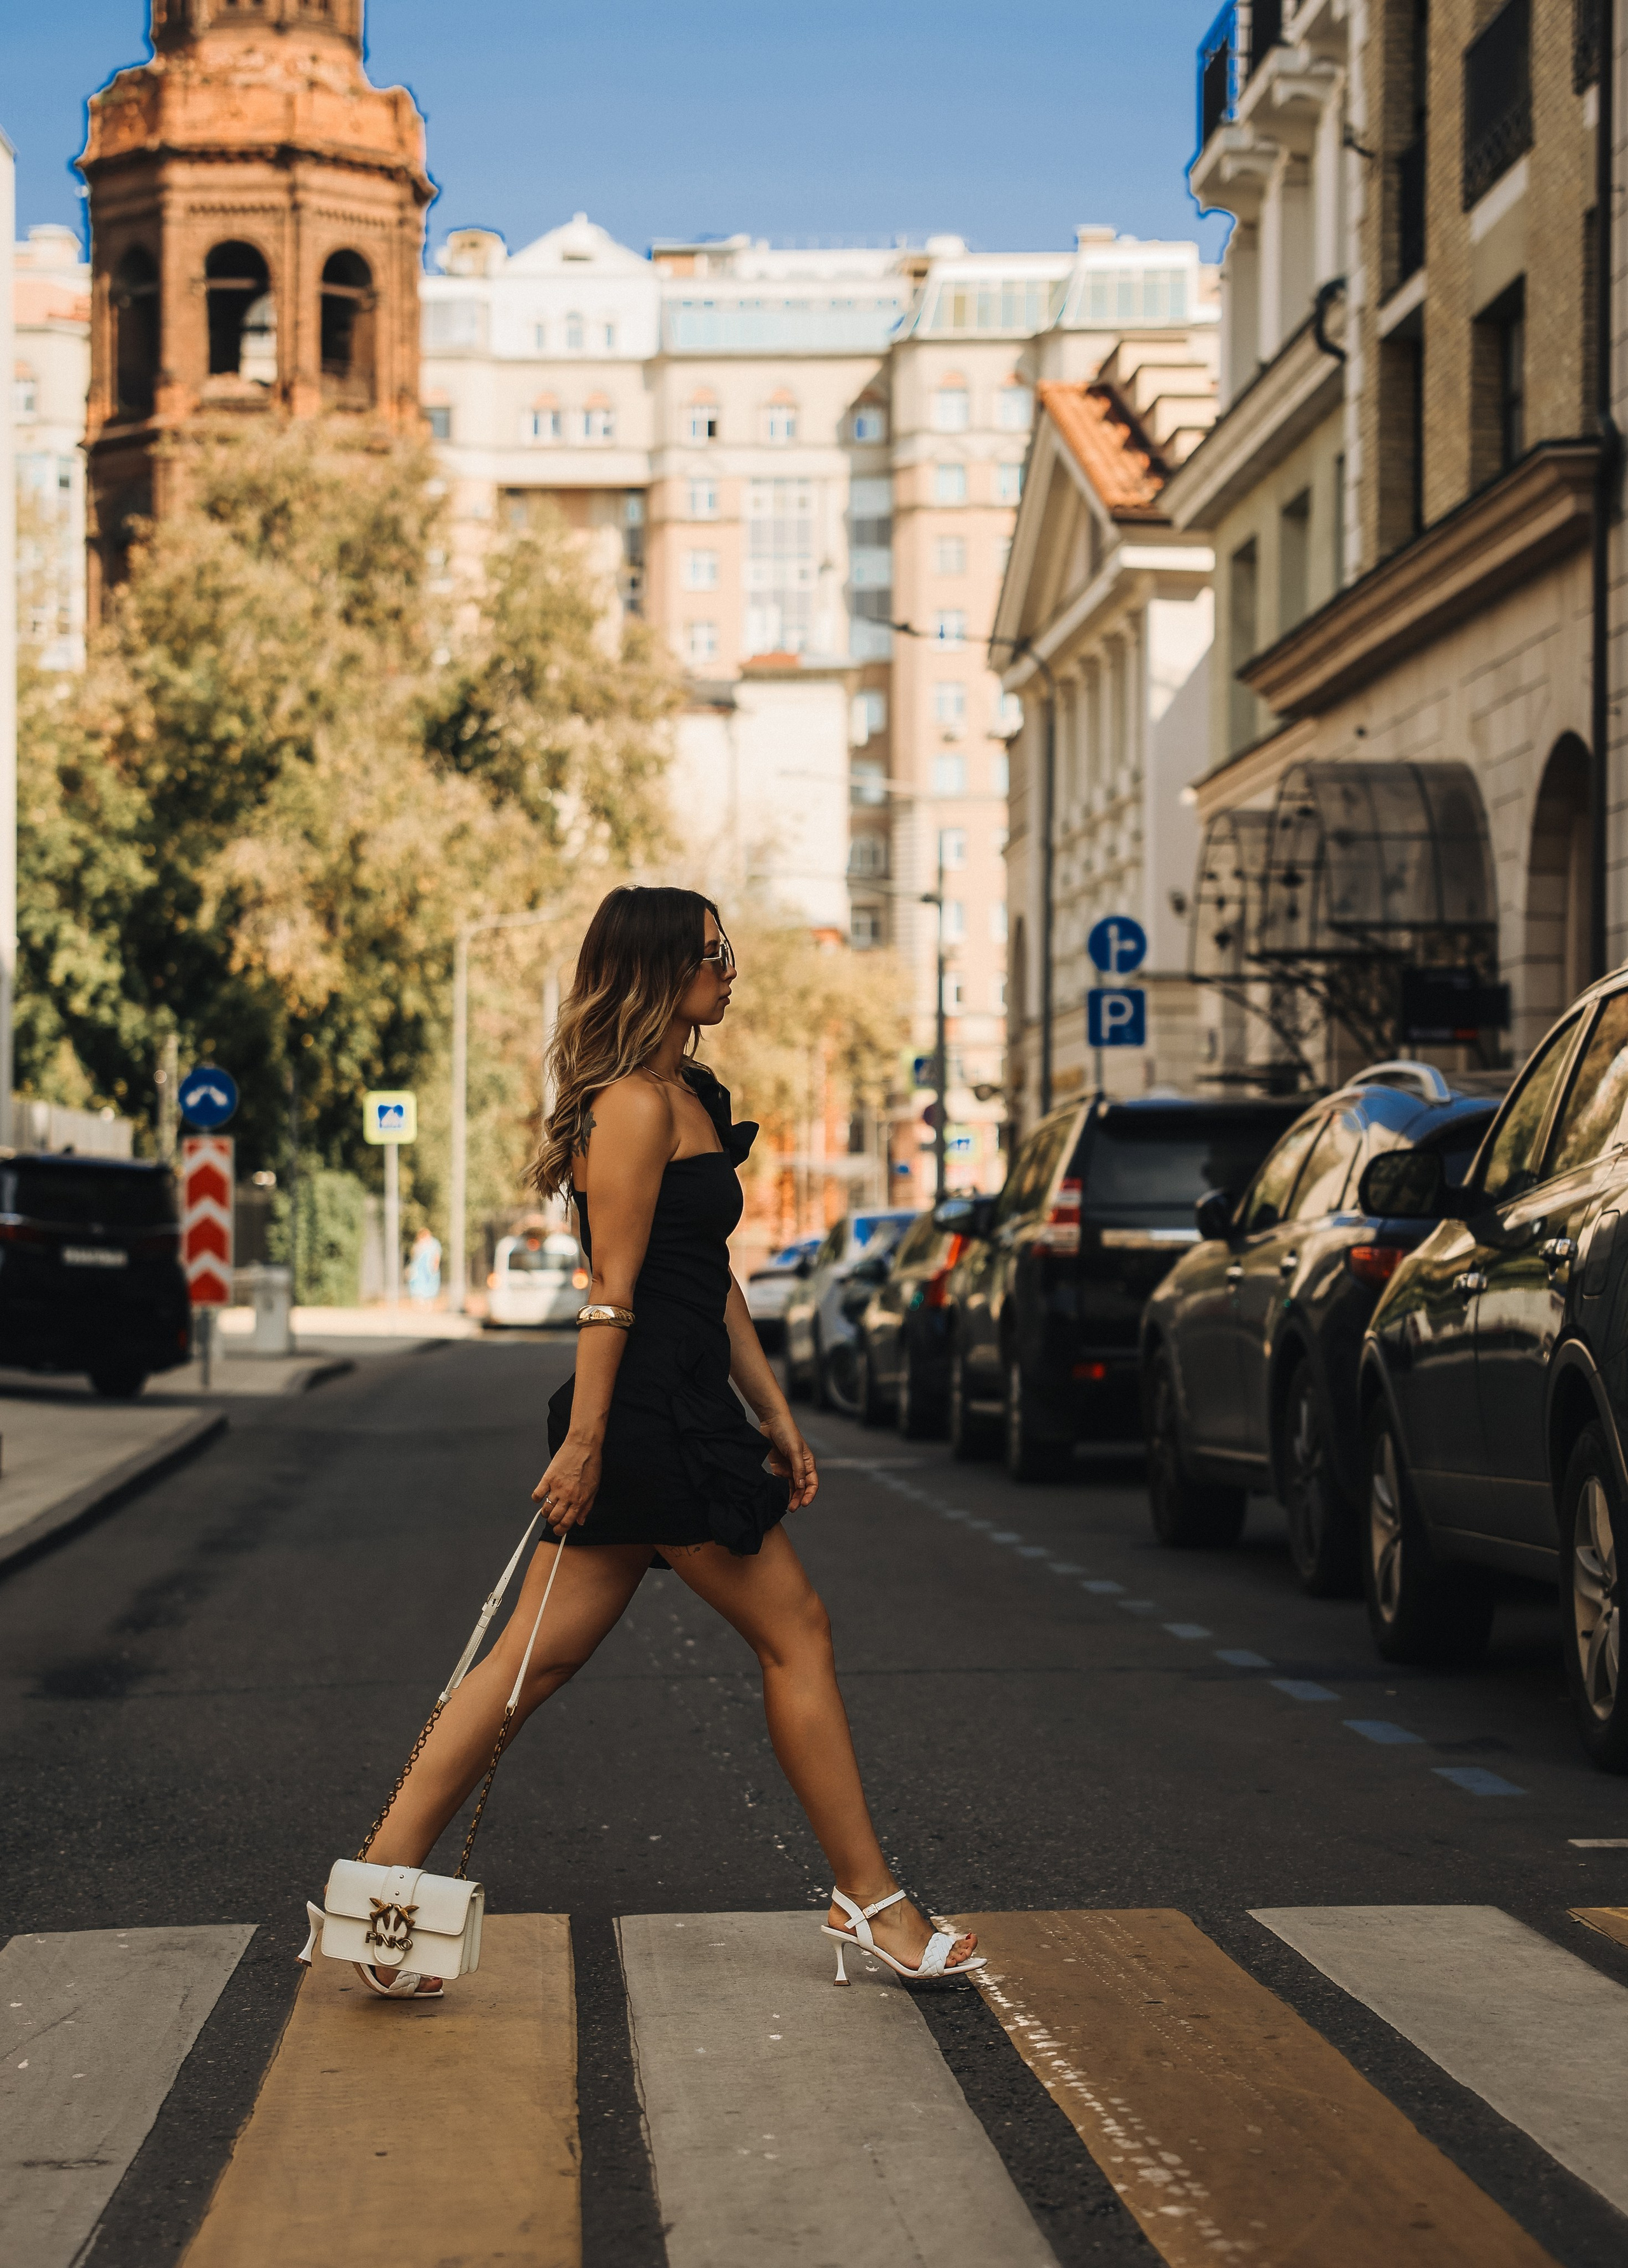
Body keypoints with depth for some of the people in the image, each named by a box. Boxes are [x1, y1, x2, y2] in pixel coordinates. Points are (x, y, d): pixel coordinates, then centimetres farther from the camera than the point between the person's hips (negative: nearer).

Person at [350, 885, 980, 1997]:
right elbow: (616, 1288, -17)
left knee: (538, 1658, 6)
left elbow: (713, 1278, 22)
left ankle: (385, 1877, 6)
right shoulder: (637, 1105, -12)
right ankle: (870, 1900, 9)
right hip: (651, 1418, -10)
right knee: (797, 1632, 0)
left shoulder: (687, 1099, 19)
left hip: (684, 1416, 10)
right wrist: (585, 1440, -19)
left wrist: (774, 1411, 21)